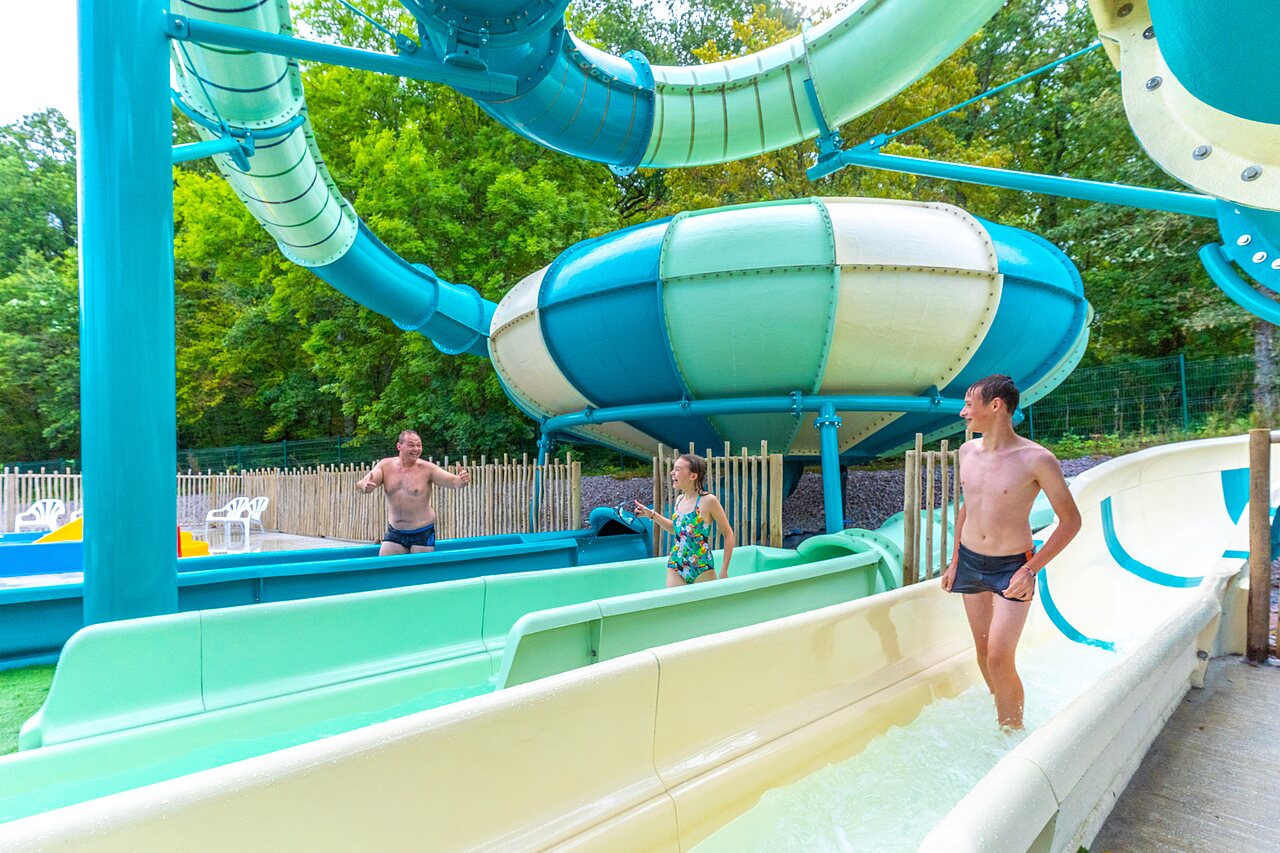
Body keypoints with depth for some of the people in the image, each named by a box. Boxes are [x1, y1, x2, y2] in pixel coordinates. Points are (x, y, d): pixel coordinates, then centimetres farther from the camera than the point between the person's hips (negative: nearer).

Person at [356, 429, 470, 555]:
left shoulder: (427, 468, -11)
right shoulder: (385, 466, -2)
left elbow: (453, 481, -18)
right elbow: (362, 483, -11)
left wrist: (461, 480, -42)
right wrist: (364, 485, -36)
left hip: (423, 534, -3)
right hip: (394, 533, 3)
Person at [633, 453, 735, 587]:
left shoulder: (708, 500, -13)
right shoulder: (679, 499, 5)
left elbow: (729, 535, -7)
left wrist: (724, 571, -8)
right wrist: (651, 514, 12)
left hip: (702, 570, -5)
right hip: (675, 568, 5)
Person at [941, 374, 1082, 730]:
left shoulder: (1036, 459, -17)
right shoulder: (967, 451, 1)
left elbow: (1071, 520, -9)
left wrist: (1032, 570, -14)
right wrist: (955, 560, 14)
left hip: (1011, 567, -5)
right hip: (969, 562, 5)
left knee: (1000, 659, -8)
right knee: (984, 651, 13)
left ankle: (1013, 733, 12)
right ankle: (1002, 711, 34)